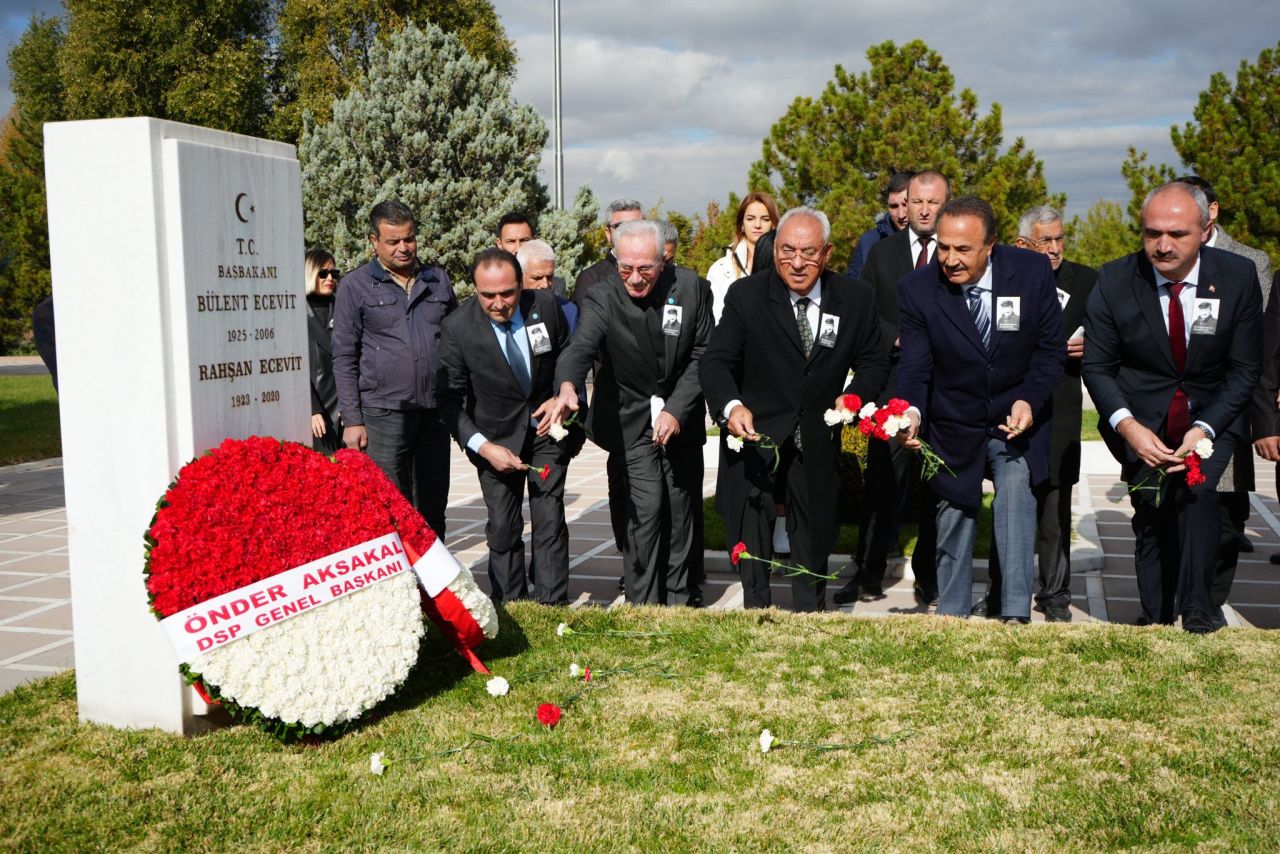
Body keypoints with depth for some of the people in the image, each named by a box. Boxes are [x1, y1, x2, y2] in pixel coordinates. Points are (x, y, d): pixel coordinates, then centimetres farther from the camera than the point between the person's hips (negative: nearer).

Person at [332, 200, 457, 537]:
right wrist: (352, 420, -7)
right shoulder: (355, 286, 0)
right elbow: (344, 358, 0)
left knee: (433, 509, 10)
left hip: (435, 413, 4)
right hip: (383, 415, -4)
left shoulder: (438, 280, 12)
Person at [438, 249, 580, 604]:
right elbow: (449, 400, -12)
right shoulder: (457, 328, -19)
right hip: (496, 438, -1)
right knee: (502, 527, 5)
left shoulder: (546, 305, -13)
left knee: (550, 521, 0)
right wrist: (483, 447, -22)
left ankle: (553, 607, 9)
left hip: (547, 427, 1)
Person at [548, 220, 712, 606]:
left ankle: (679, 597, 28)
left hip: (681, 414, 3)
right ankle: (642, 605, 0)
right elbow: (581, 346, -35)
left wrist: (677, 410, -17)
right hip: (631, 419, -3)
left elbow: (703, 354, -7)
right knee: (646, 505, -13)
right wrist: (567, 387, -57)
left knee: (682, 506, 12)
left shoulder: (690, 287, -10)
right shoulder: (602, 298, -18)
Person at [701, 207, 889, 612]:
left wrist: (855, 396, -14)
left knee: (815, 533, 16)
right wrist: (731, 405, -33)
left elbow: (874, 362, 7)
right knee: (751, 535, 0)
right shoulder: (746, 295, -11)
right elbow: (716, 361, -14)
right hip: (755, 433, -2)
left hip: (816, 442, 3)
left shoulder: (857, 298, -4)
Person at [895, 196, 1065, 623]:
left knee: (1016, 492, -21)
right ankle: (951, 618, 27)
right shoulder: (916, 288, -15)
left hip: (1018, 418, 0)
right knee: (954, 518, 10)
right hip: (954, 428, 1)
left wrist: (1029, 400, -21)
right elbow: (914, 368, -15)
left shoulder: (1033, 271, -14)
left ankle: (1016, 614, -15)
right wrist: (913, 411, -36)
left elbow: (1051, 349, -5)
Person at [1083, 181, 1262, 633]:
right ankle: (1155, 616, 16)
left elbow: (1245, 369, -5)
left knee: (1196, 491, -24)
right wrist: (1127, 425, -21)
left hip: (1212, 416, 0)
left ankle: (1197, 607, -7)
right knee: (1151, 510, -4)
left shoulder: (1239, 276, -10)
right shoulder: (1114, 280, -12)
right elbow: (1097, 366, -4)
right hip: (1140, 418, 1)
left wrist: (1204, 429, -19)